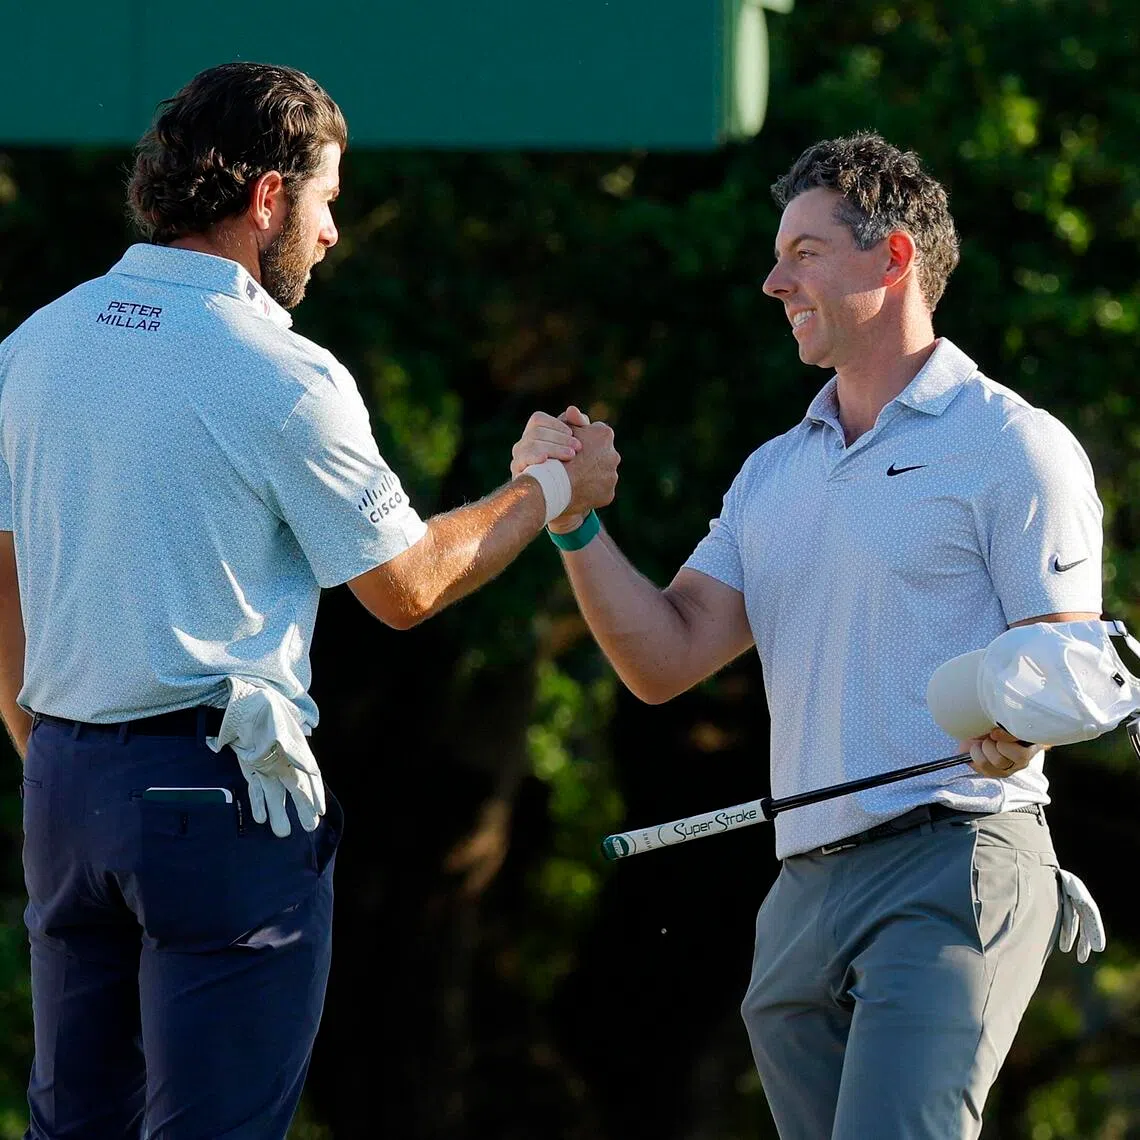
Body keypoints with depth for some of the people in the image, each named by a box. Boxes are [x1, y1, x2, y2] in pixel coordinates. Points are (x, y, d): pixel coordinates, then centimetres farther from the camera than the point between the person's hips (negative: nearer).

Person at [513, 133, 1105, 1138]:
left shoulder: (1011, 447, -1)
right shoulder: (775, 474, 22)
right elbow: (666, 661, 13)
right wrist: (576, 523, 0)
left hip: (952, 870, -8)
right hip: (805, 893, 8)